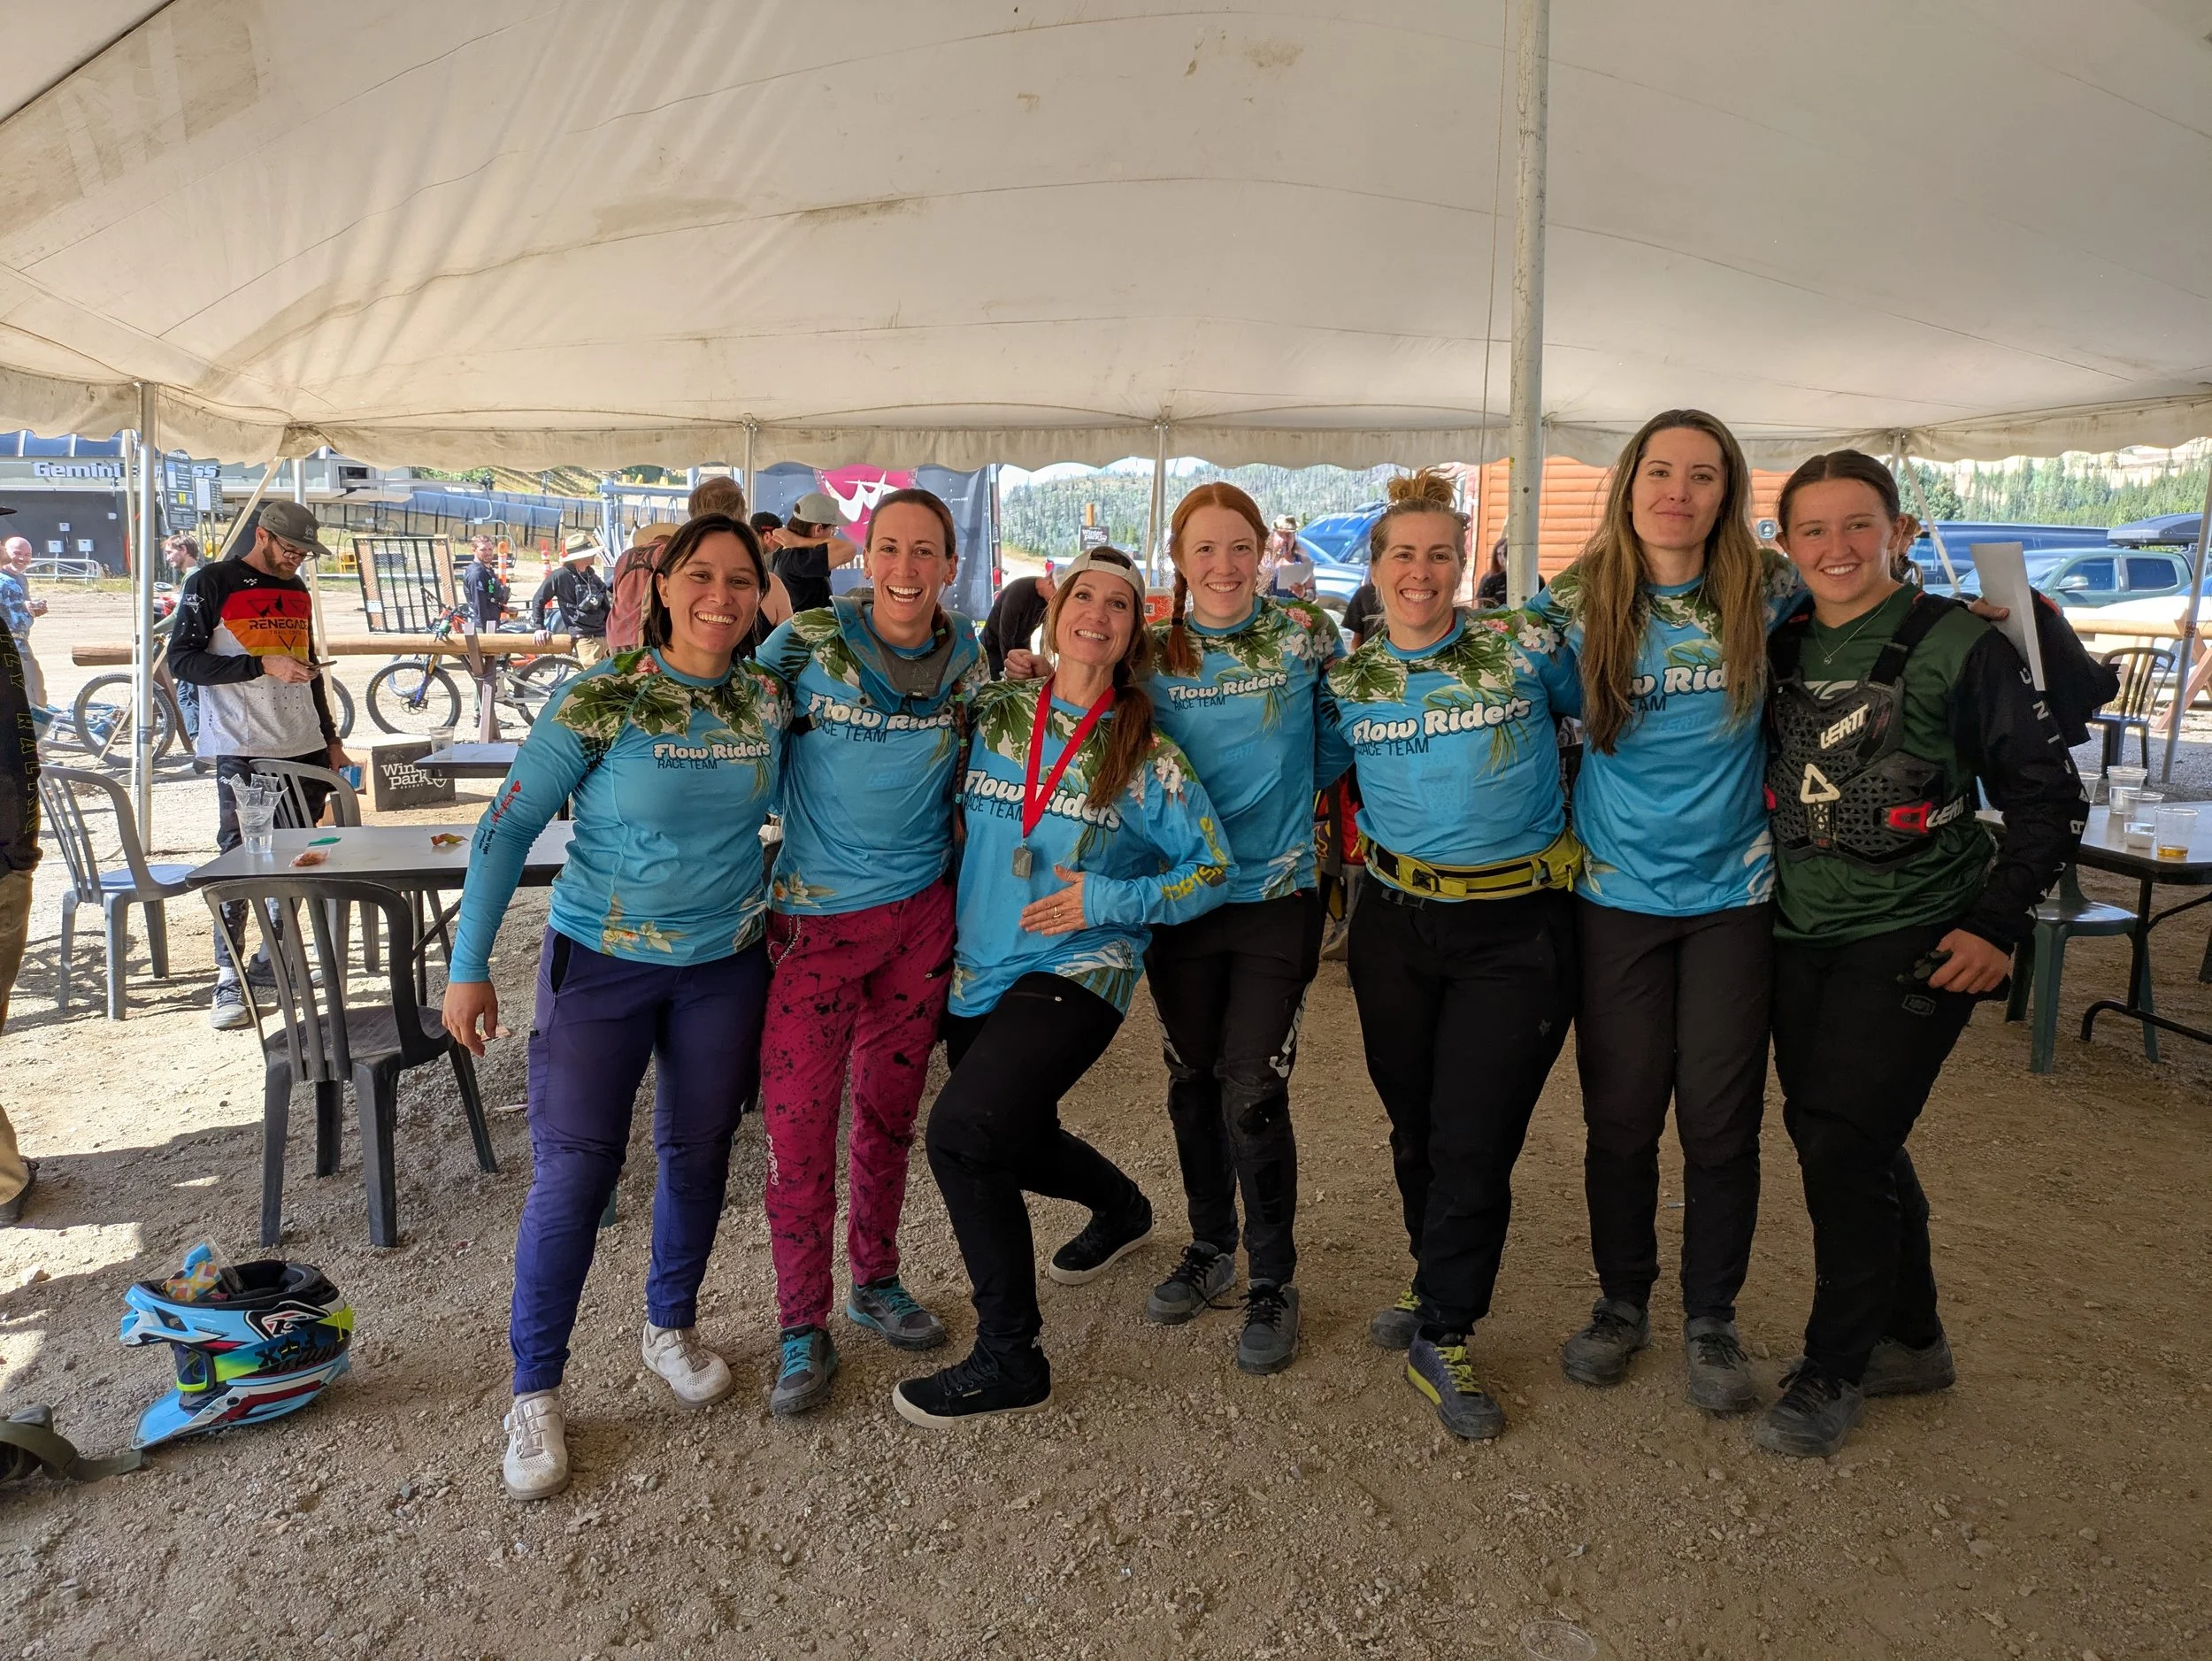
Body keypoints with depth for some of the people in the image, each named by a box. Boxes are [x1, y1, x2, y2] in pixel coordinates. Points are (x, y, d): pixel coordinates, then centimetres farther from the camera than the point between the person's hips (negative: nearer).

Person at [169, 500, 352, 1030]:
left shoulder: (297, 592, 17)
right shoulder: (211, 584, -2)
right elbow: (182, 660, -9)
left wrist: (331, 742, 20)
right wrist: (263, 665, -18)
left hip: (305, 750, 6)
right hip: (243, 752, -6)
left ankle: (271, 960, 19)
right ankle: (228, 981, 0)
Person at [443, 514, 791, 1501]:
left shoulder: (769, 699, -2)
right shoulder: (599, 700, -13)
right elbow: (508, 827, -9)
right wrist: (470, 967, -10)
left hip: (726, 964, 4)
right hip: (602, 962, -3)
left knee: (698, 1153, 13)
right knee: (574, 1166, -4)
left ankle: (670, 1326, 37)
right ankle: (535, 1391, 14)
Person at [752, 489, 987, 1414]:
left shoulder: (967, 661, 3)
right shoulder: (807, 642, -9)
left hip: (922, 912, 3)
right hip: (817, 917, -3)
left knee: (890, 1110, 14)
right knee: (798, 1122, -2)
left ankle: (875, 1282, 35)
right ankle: (803, 1326, 16)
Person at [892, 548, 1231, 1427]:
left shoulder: (1146, 754, -4)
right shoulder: (992, 715, 4)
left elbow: (1212, 870, -4)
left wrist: (1107, 900, -15)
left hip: (1075, 972, -5)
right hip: (979, 970, 5)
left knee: (961, 1131, -21)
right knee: (1016, 1141, 21)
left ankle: (1009, 1361, -5)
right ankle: (1121, 1208, 54)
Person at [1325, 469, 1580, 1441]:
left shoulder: (1523, 648, -6)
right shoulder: (1347, 681, 4)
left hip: (1518, 930, -3)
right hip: (1396, 925, 3)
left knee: (1473, 1140, -2)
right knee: (1413, 1124, 14)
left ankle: (1440, 1338, 15)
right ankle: (1441, 1285, 37)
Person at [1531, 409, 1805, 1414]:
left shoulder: (1766, 594, -3)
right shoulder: (1576, 606, -4)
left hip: (1733, 890, 0)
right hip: (1616, 895, 0)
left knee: (1721, 1121, 6)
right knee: (1619, 1115, 8)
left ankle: (1712, 1319, 26)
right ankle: (1622, 1301, 29)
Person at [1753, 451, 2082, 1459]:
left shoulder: (1960, 645, -8)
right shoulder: (1780, 649, 6)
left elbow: (2047, 796, -5)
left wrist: (1998, 928, -12)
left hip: (1914, 942, -5)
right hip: (1798, 939, 6)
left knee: (1841, 1147, -8)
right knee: (1850, 1145, 14)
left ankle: (1834, 1369, 12)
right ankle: (1911, 1339, 34)